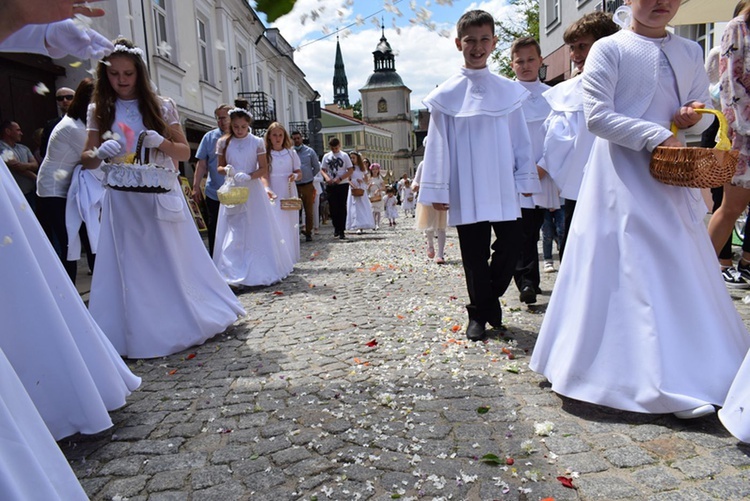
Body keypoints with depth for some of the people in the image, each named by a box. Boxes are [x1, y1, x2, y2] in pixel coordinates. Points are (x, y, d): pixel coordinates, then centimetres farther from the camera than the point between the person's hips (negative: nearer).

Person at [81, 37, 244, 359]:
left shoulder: (162, 107, 3)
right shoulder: (98, 111, 5)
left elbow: (185, 153, 3)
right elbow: (87, 160, 4)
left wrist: (161, 142, -17)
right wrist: (100, 152, -18)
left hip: (162, 196, -1)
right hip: (122, 201, 1)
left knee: (174, 262, 5)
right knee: (131, 268, 3)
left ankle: (184, 322, 21)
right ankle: (139, 333, 14)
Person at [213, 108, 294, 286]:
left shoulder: (257, 142, 0)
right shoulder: (223, 142, 4)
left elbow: (264, 168, -1)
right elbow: (220, 167, 10)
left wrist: (248, 176, -18)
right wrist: (226, 170, -14)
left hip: (253, 190, -1)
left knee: (258, 231, 3)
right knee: (234, 233, -3)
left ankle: (262, 271, 14)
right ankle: (236, 274, -1)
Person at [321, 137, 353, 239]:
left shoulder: (344, 156, 1)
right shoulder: (326, 156, 9)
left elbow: (351, 170, -3)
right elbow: (323, 170, 10)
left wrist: (340, 178, -14)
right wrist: (326, 177, -12)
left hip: (342, 184, -2)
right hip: (330, 185, 2)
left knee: (342, 207, -2)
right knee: (332, 207, 3)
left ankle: (341, 231, 3)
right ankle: (336, 227, 21)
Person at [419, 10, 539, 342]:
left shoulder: (508, 91, 7)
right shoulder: (447, 94, 1)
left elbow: (520, 139, 8)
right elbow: (438, 144, 1)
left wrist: (525, 178, 4)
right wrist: (438, 189, -2)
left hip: (502, 186, 2)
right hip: (466, 189, -2)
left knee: (511, 242, 0)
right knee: (474, 253, 5)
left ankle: (489, 295, 25)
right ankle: (479, 312, 20)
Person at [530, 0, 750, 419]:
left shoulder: (690, 52, 15)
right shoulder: (610, 49, -3)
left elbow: (704, 112, 19)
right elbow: (597, 117, -11)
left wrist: (693, 117, -4)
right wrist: (655, 136, -17)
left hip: (675, 179, 6)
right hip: (624, 178, -6)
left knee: (683, 273, 10)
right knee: (631, 273, -6)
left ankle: (697, 372, 26)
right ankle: (658, 383, 3)